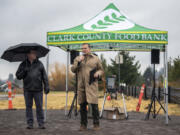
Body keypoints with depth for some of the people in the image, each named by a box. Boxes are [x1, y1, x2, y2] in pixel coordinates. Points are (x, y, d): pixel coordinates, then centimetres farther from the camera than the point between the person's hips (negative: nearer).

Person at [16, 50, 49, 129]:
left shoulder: (39, 64, 7)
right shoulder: (23, 64, 7)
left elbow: (44, 76, 7)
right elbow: (18, 76, 6)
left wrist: (46, 86, -1)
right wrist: (23, 72, -13)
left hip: (38, 90, -1)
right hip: (27, 90, 1)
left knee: (39, 106, -1)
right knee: (28, 106, 4)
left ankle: (41, 123, 6)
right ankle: (30, 123, 11)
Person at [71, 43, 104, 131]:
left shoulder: (95, 59, 7)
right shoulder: (77, 59, 12)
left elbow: (101, 70, 13)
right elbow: (73, 70, 4)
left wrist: (98, 73, -9)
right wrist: (78, 62, -10)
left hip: (92, 85, -2)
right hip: (81, 86, 2)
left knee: (94, 104, -9)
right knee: (82, 105, 5)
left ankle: (96, 124, 0)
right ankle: (83, 124, 13)